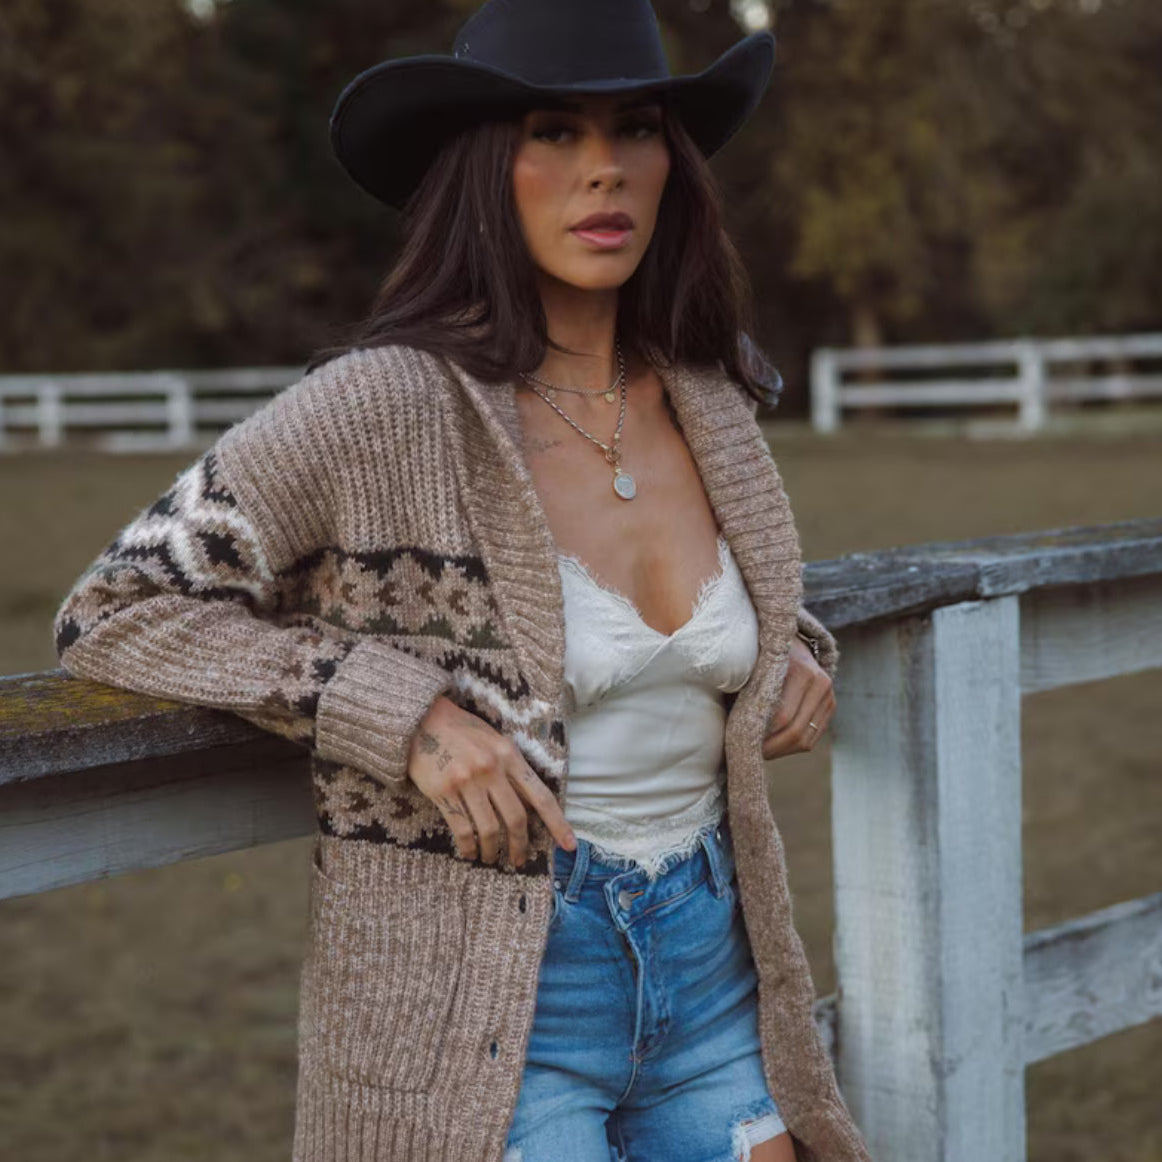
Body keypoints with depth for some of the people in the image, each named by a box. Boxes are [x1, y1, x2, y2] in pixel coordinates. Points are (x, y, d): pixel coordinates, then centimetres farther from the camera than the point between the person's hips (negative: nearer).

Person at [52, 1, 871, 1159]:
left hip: (711, 976, 6)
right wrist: (408, 715, -21)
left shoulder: (710, 404, 2)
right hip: (486, 1009, -5)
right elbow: (112, 611, -12)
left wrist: (791, 649, 3)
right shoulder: (383, 405, -16)